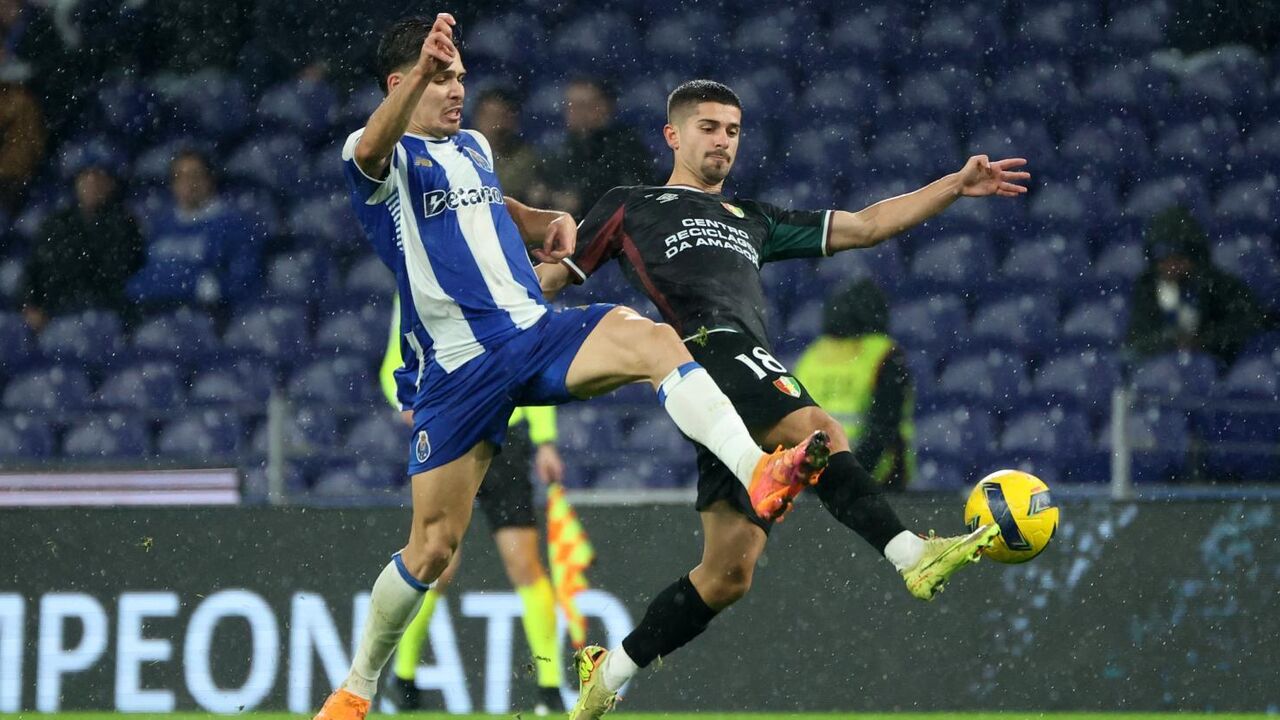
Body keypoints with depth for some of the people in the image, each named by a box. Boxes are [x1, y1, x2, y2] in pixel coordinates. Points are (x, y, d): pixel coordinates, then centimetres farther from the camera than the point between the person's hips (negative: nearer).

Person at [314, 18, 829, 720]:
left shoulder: (473, 146, 18)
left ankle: (757, 473, -45)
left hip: (536, 332, 5)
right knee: (432, 547, -1)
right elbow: (372, 150, -31)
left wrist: (547, 221, 18)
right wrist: (421, 70, -50)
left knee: (650, 339, -27)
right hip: (457, 366, -4)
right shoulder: (386, 159, -4)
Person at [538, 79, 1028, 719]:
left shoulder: (752, 222, 35)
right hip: (709, 349, -6)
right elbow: (550, 278, 22)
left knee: (727, 575, -2)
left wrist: (958, 185, 24)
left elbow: (865, 226, 32)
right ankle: (912, 557, -46)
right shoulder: (629, 209, 22)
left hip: (753, 381, 6)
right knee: (817, 431, -31)